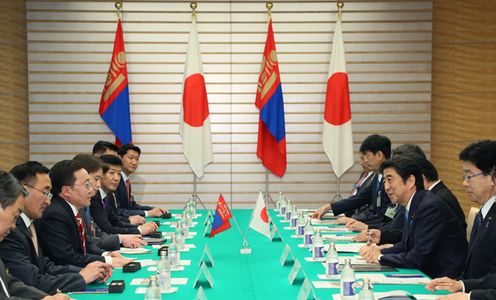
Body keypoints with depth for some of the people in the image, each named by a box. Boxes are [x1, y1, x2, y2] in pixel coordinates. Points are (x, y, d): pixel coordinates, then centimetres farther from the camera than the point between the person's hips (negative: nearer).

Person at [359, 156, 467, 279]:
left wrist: (381, 257, -11)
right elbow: (405, 245, 16)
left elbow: (419, 258, -22)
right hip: (426, 274, 8)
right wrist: (379, 251, -2)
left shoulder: (430, 207, -20)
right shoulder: (412, 207, 7)